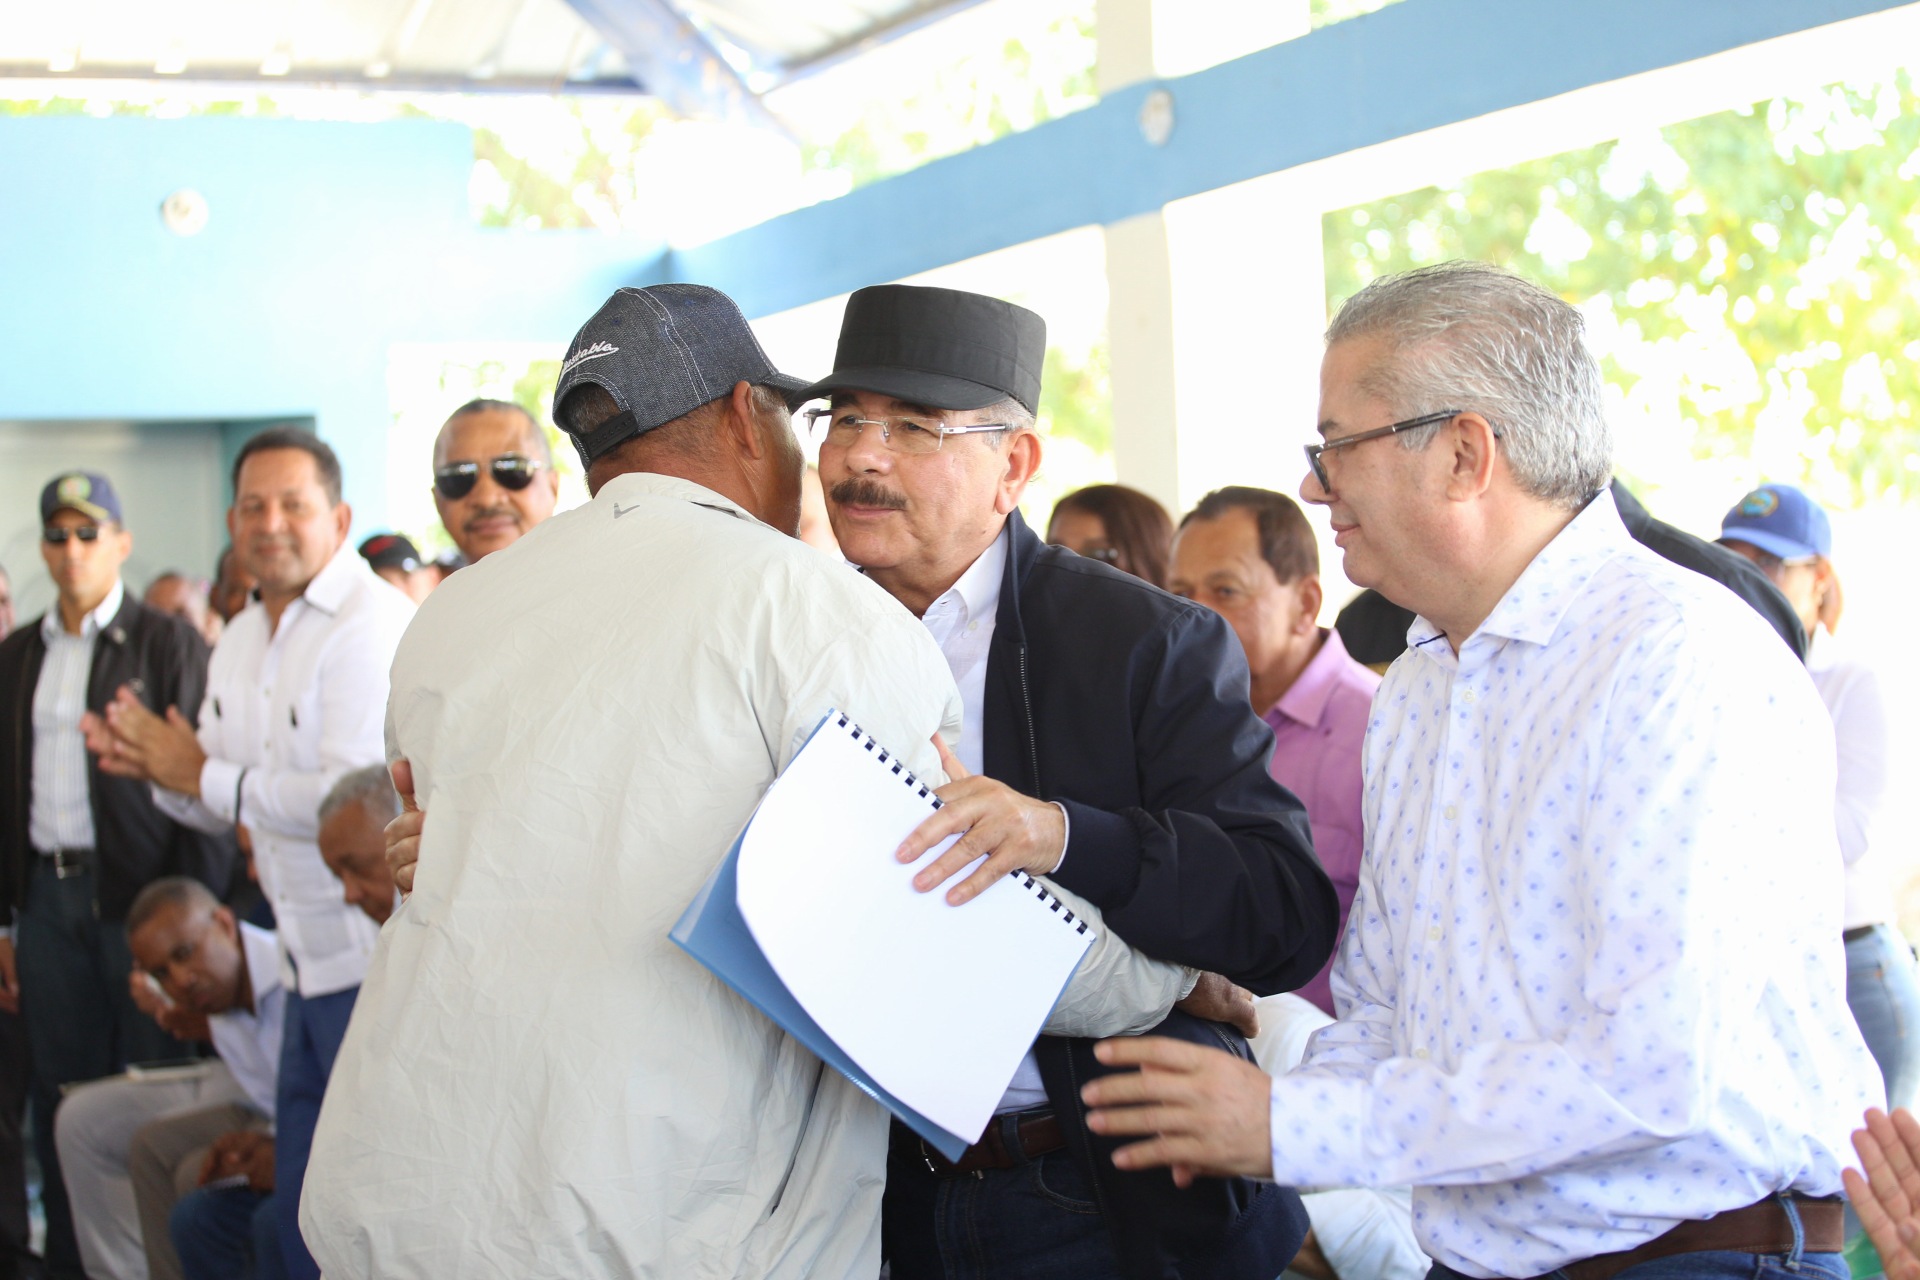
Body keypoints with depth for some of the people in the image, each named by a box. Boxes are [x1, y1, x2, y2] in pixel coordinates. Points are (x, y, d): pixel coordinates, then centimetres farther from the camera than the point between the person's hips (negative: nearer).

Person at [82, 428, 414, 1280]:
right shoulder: (241, 641, 15)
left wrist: (204, 776, -13)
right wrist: (162, 767, 1)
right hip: (311, 963, 9)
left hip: (375, 959, -9)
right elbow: (224, 806, 23)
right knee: (300, 1206, 15)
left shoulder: (372, 623, -15)